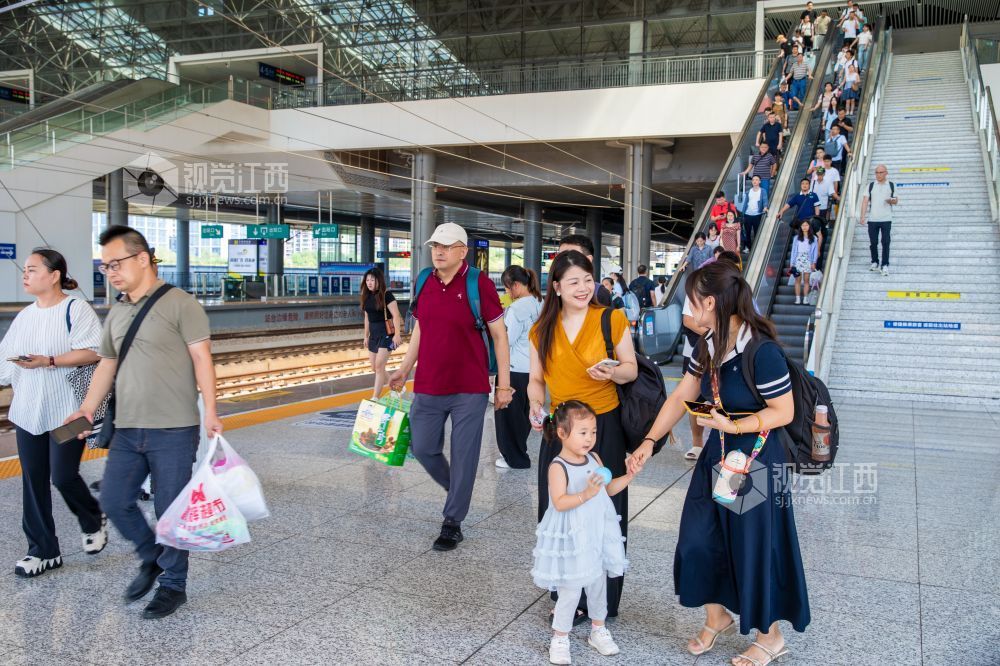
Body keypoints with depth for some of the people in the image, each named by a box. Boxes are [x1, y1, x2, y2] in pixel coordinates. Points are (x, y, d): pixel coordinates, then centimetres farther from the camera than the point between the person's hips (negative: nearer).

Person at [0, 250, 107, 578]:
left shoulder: (75, 309, -10)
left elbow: (91, 353, -18)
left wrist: (48, 361, -25)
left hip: (66, 412, -6)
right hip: (28, 412, 6)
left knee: (63, 476, -4)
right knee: (33, 481, 6)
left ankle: (94, 522, 26)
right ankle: (43, 551, 17)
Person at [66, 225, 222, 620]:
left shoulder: (179, 304, -8)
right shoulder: (116, 313, 13)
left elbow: (202, 359, -11)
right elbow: (106, 365, 18)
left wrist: (210, 412, -18)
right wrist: (87, 410, 7)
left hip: (173, 430, -6)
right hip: (127, 430, 7)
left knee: (170, 510, 3)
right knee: (114, 501, 7)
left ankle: (173, 585, 20)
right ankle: (152, 558, 32)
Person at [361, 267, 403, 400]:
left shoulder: (386, 295, -12)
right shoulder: (367, 296, 8)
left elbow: (396, 315, -17)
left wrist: (397, 334, -25)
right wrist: (366, 336, 18)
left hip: (386, 333, -8)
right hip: (374, 334, 8)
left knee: (379, 365, -11)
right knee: (375, 368, 11)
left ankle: (375, 397, -6)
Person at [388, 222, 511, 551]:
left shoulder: (479, 284, -9)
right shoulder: (424, 284, 6)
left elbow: (499, 336, -6)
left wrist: (503, 385, -7)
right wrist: (404, 370, 13)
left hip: (469, 390, -5)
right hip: (428, 388, 5)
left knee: (463, 455, 3)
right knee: (422, 447, 10)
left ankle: (453, 524, 18)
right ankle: (455, 487, 38)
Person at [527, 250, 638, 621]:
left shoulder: (612, 319, -5)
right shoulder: (542, 330, 5)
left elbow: (632, 369, 2)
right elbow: (536, 379, 11)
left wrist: (613, 372, -20)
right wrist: (536, 406, -8)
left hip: (604, 427, -3)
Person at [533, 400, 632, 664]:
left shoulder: (594, 458, 3)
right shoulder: (558, 467, -18)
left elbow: (607, 489, 12)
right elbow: (559, 503, -25)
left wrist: (628, 477, 0)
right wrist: (585, 494, -35)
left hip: (598, 532, 7)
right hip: (572, 539, -7)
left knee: (598, 583, 19)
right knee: (571, 590, 1)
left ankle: (598, 630, 38)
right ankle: (559, 638, 19)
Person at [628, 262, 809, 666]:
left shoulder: (761, 349, -23)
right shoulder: (708, 346, 1)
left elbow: (784, 412, -17)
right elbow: (680, 397, 5)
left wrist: (733, 426, -25)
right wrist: (648, 443, -1)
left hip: (756, 459, -7)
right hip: (717, 453, 7)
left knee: (755, 546, 6)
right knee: (700, 539, 12)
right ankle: (717, 617, 35)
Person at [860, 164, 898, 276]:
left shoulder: (891, 185, 8)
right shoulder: (871, 185, 6)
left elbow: (896, 200, 13)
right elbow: (865, 201, 1)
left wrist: (891, 201, -12)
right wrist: (863, 216, -9)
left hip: (886, 219, -1)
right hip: (872, 219, 1)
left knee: (885, 243, -5)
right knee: (873, 242, 5)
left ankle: (885, 265, -2)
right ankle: (875, 262, 23)